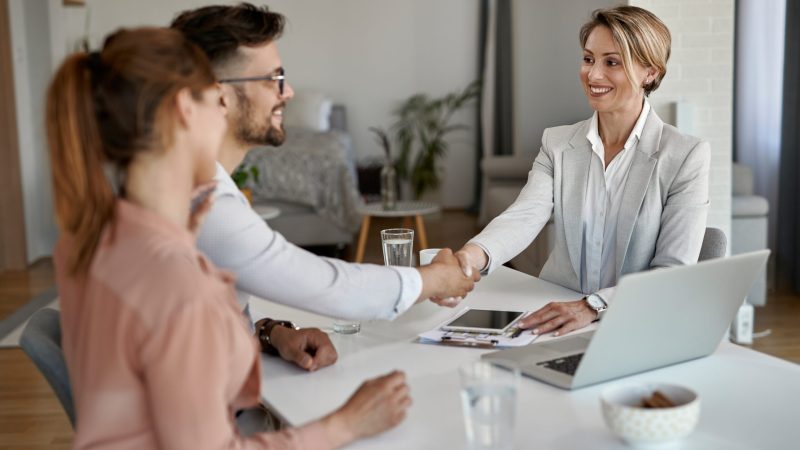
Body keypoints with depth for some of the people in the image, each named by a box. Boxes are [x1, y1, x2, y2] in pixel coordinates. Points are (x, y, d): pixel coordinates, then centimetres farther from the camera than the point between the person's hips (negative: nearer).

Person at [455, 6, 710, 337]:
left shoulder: (686, 157, -5)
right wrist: (472, 256, -33)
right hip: (555, 320, 2)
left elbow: (675, 272, -11)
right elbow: (525, 215, -12)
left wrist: (593, 306, -26)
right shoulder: (557, 143, 5)